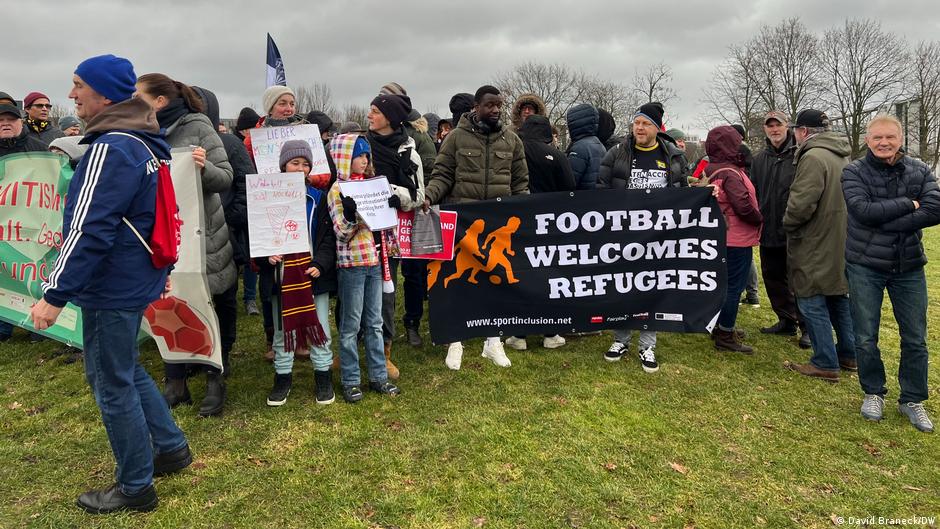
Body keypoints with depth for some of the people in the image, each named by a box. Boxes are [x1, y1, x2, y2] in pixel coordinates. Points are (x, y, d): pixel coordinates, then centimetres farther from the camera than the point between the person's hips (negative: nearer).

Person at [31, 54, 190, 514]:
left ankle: (135, 487, 19)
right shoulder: (145, 143, 10)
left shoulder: (111, 149, -21)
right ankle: (171, 448, 33)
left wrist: (55, 294, -21)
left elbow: (90, 230, -25)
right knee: (123, 370, 23)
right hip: (137, 277, 10)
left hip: (111, 287, -10)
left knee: (112, 384, 4)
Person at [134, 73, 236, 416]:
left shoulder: (197, 127, -8)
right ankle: (175, 383, 23)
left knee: (209, 308, 5)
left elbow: (226, 178, -12)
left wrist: (204, 168, -30)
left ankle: (215, 380, 20)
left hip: (200, 236, -5)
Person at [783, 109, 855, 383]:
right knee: (838, 298, 19)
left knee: (812, 303, -1)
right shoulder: (842, 157, 14)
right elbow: (842, 198, 20)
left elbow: (801, 203, -25)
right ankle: (849, 355, 29)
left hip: (816, 246, -10)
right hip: (840, 245, 10)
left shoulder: (813, 157, -18)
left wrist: (788, 224, -7)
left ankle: (825, 364, 4)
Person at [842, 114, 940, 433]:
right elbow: (863, 210, -20)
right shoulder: (854, 173, -5)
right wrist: (908, 205, -13)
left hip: (909, 267, 2)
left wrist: (884, 221, -20)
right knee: (866, 338, 7)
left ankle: (912, 400, 26)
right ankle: (873, 393, 27)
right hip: (865, 266, -2)